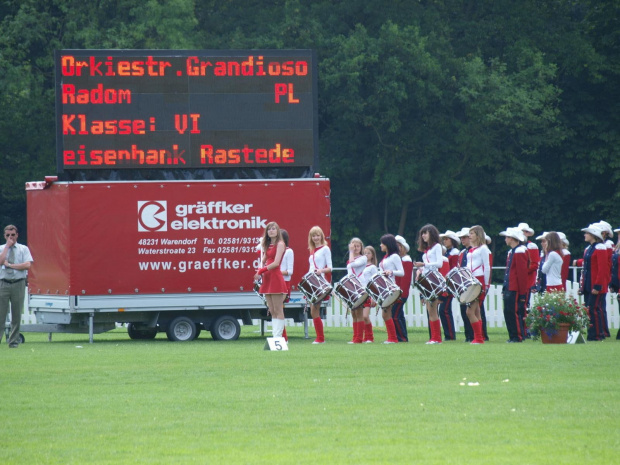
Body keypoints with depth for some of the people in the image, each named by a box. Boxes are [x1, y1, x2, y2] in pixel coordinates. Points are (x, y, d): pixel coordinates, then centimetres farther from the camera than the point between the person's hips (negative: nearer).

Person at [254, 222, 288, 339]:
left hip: (275, 278, -9)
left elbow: (276, 263, -15)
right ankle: (275, 336, 7)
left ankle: (278, 337, -9)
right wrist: (260, 271, -1)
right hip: (267, 279, 9)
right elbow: (264, 261, 19)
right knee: (272, 311, 7)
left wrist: (262, 271, -13)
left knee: (278, 311, -8)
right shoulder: (268, 245, 18)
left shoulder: (280, 244, -6)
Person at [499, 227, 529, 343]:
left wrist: (522, 293, -19)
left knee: (516, 312, -8)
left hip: (516, 290, -10)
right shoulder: (511, 252, 17)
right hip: (509, 289, 10)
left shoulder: (520, 252, -13)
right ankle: (513, 336, 13)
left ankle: (518, 336, -4)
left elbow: (522, 273, -17)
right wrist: (505, 289, 20)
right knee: (508, 312, 9)